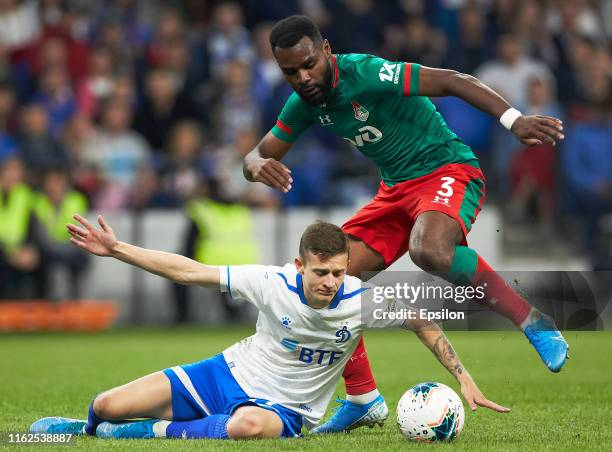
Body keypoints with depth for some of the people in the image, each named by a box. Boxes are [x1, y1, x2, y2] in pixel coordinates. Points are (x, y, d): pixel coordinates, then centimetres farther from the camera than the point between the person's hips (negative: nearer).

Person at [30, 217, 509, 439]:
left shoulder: (361, 301, -17)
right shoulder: (272, 283, -17)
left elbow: (424, 324, -3)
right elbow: (189, 272, -11)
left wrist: (464, 379, -9)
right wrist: (116, 249, -13)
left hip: (285, 408, -1)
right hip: (232, 373, 1)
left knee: (246, 425, -44)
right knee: (108, 407, -9)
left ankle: (159, 432, -17)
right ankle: (89, 426, 32)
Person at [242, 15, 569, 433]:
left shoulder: (365, 73, -21)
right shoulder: (305, 103, 2)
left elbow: (454, 81, -22)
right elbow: (254, 157, 9)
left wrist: (514, 120, -34)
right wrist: (260, 167, -18)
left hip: (448, 170, -8)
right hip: (396, 190, 8)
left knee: (428, 250, -40)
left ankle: (535, 324, -25)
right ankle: (364, 400, 9)